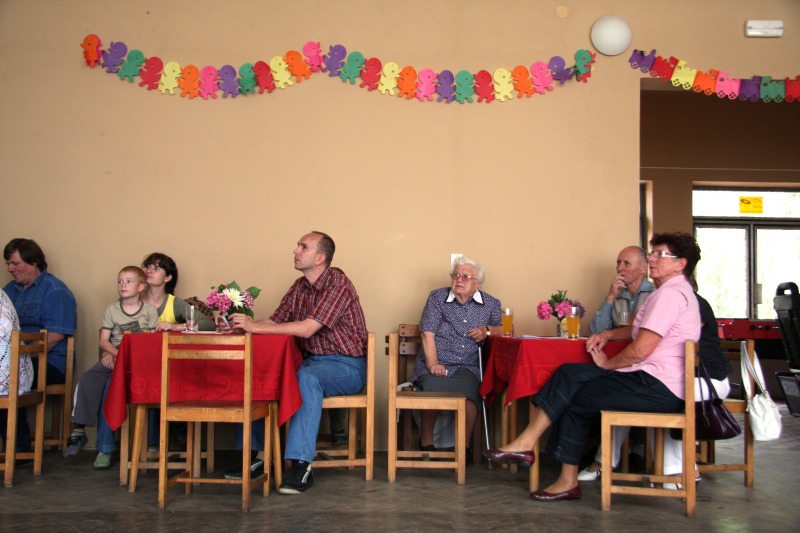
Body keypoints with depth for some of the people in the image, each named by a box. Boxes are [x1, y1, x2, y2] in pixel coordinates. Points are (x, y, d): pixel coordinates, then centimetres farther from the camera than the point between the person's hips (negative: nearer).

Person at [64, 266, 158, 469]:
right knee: (87, 379, -25)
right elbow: (104, 340, 7)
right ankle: (78, 430, -16)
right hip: (112, 357, 4)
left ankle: (105, 448, -19)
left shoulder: (149, 310, 6)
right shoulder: (112, 309, 12)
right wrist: (115, 352, -14)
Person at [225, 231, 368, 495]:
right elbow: (274, 322, 7)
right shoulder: (299, 287, 10)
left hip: (347, 365, -8)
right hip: (311, 361, 8)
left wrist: (255, 326, -26)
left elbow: (307, 328, -26)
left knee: (307, 377, -37)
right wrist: (241, 324, -11)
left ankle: (301, 466, -35)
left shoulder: (338, 284, -16)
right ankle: (255, 452, 1)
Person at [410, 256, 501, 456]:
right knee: (434, 386, -36)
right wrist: (433, 364, -13)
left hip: (467, 368, 1)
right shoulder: (437, 297, 12)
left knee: (470, 392, -36)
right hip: (434, 366, 0)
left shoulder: (490, 304, 17)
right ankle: (426, 442, -14)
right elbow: (427, 333, 2)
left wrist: (487, 330, -7)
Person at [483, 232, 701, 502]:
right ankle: (525, 443, -4)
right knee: (569, 374, 2)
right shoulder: (676, 291, 19)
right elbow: (639, 329, 29)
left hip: (659, 388, -10)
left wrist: (607, 363, -5)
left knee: (577, 398, -4)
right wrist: (608, 334, 11)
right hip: (654, 381, 10)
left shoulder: (670, 294, -15)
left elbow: (641, 350, -22)